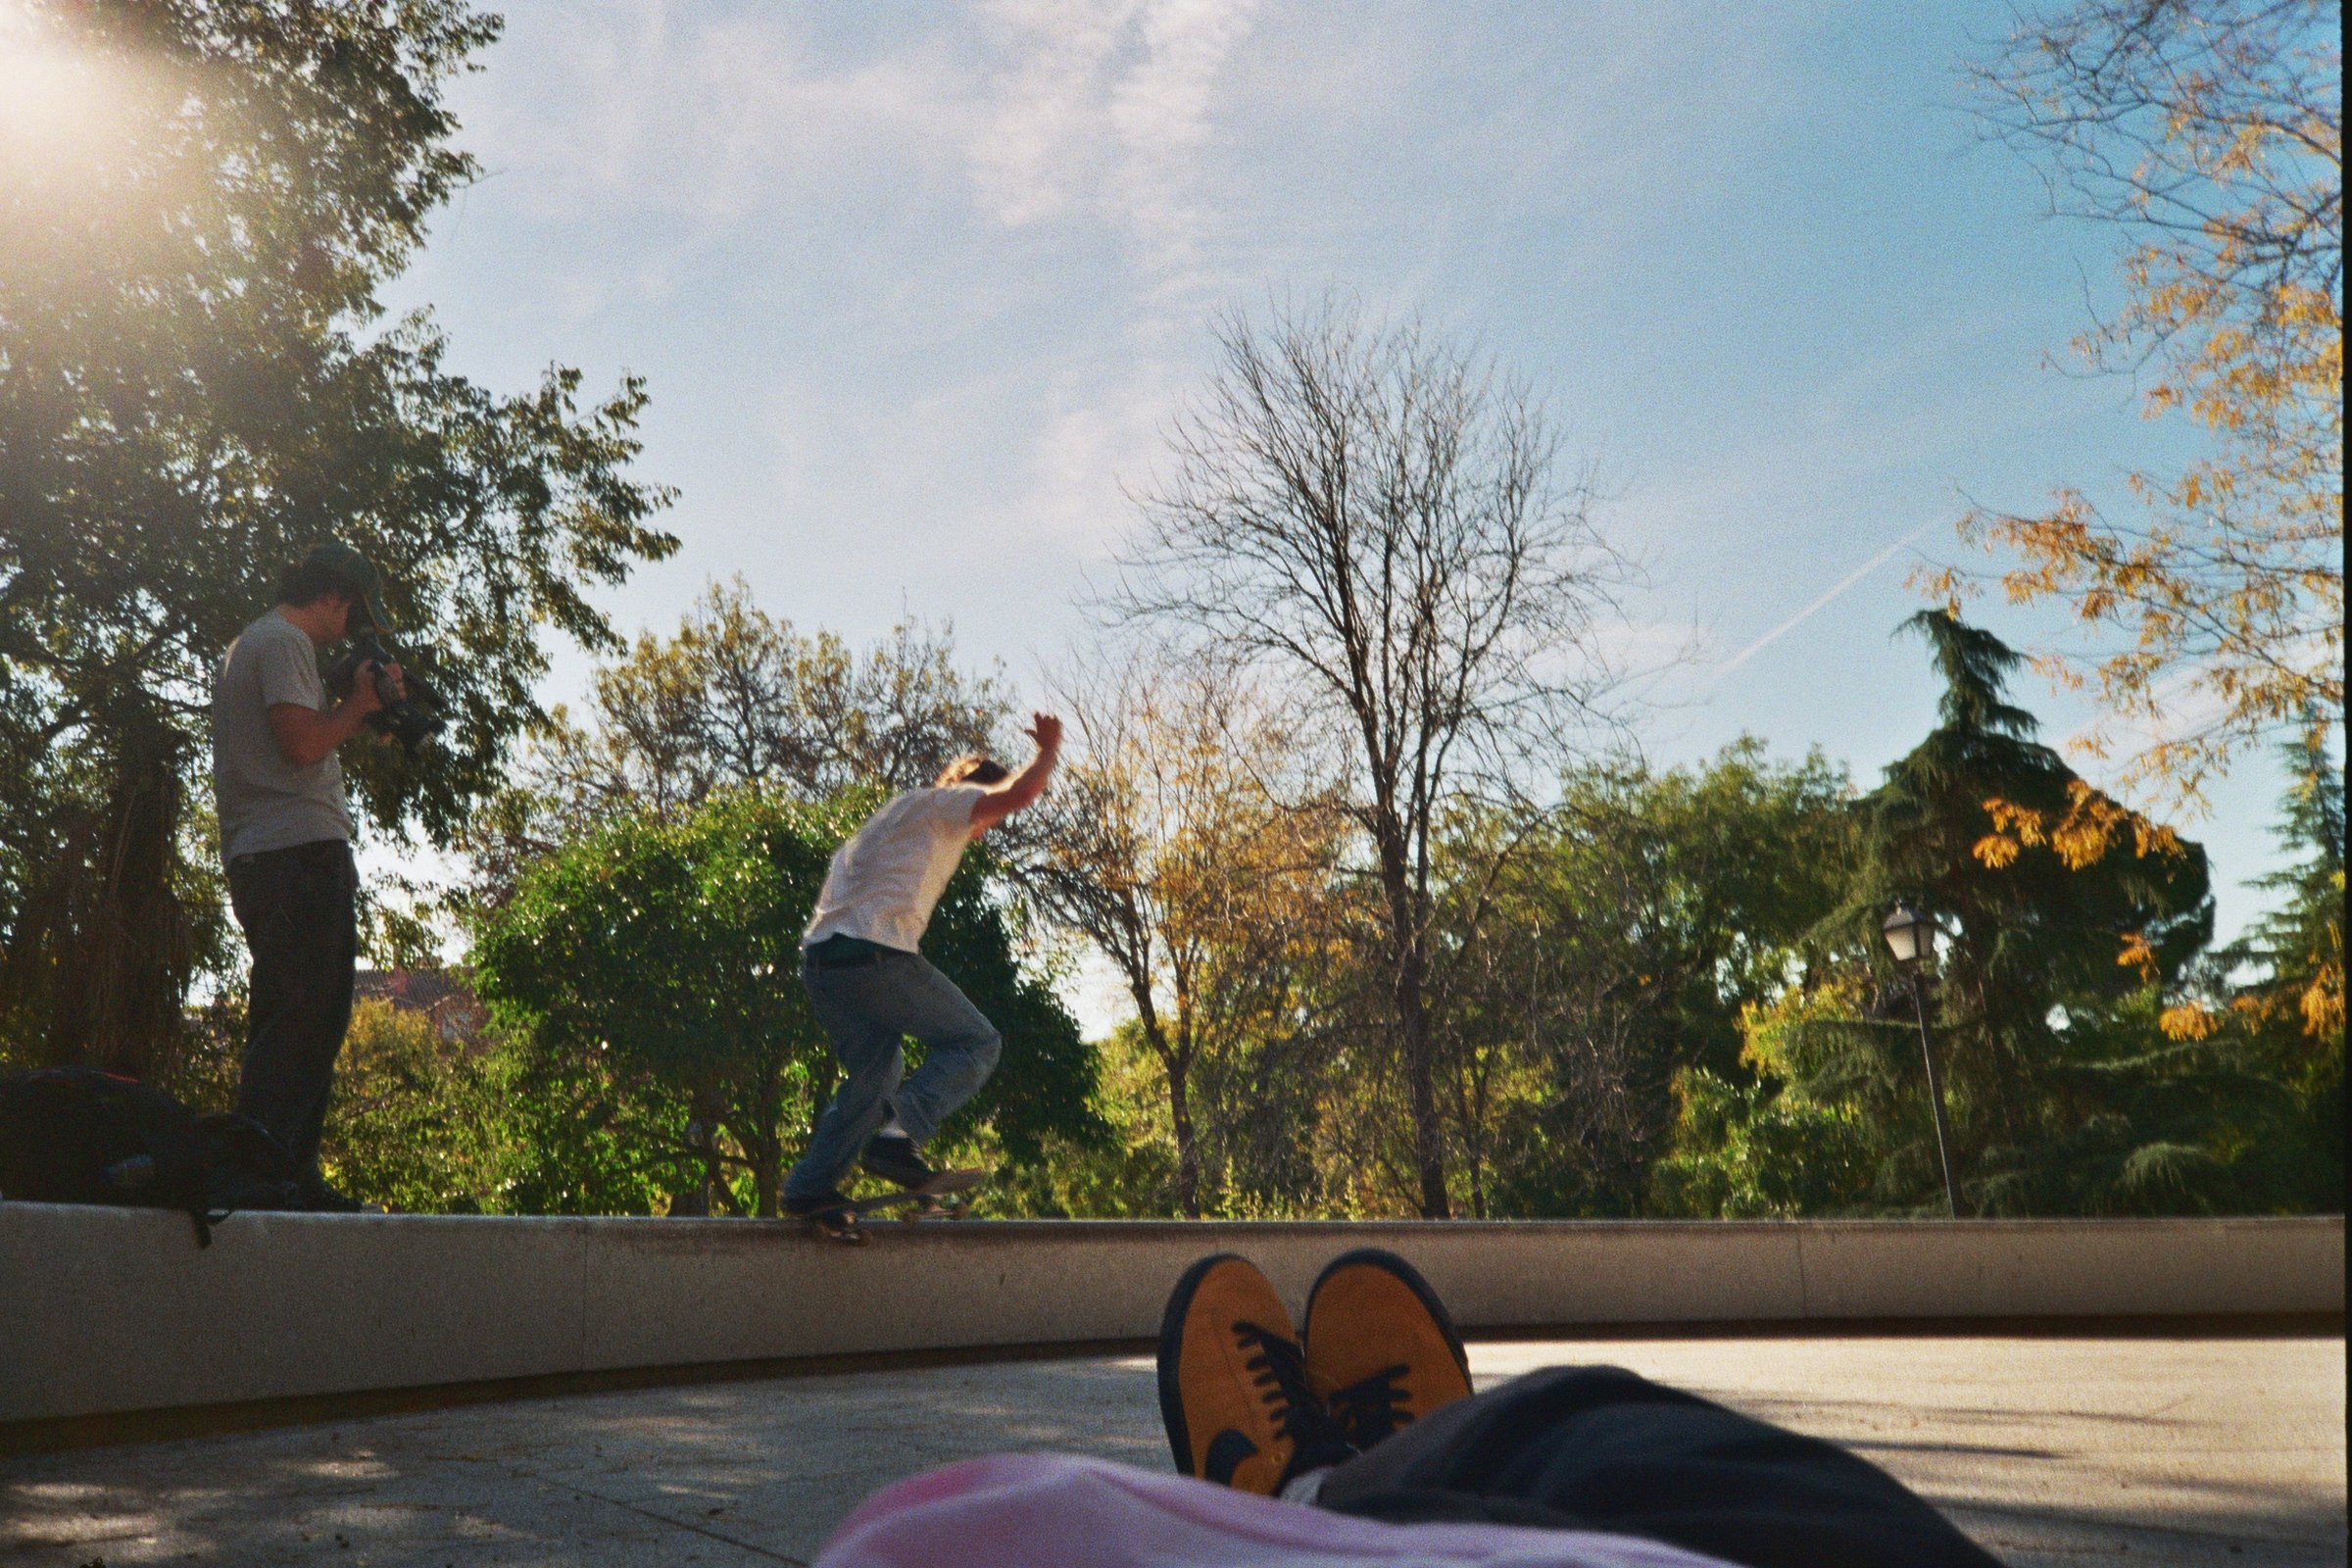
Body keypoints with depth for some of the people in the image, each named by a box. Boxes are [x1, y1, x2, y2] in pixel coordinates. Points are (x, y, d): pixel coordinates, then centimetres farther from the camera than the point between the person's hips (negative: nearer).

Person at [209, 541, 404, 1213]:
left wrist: (359, 708, 19)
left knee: (310, 1022, 10)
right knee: (296, 1019, -12)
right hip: (299, 850, -11)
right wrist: (360, 703, -2)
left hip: (266, 857, 11)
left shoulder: (248, 644, 29)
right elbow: (301, 741, -17)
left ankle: (294, 1177, 12)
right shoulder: (283, 641, -4)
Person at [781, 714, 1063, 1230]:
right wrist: (1048, 748, 9)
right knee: (977, 1043, 2)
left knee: (874, 1073, 20)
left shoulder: (895, 814, 33)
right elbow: (1018, 794, -8)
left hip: (819, 957, 9)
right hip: (876, 954, -9)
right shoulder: (941, 802, 7)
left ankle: (809, 1187, 13)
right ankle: (897, 1136, -14)